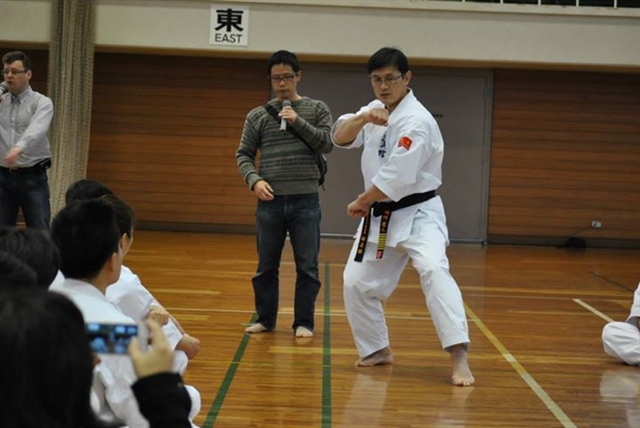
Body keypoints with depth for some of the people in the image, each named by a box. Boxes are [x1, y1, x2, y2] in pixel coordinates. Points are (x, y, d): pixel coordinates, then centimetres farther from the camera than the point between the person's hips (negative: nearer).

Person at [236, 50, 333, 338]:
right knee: (266, 266, 10)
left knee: (307, 266, 3)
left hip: (305, 200, -1)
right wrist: (254, 180, -12)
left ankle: (304, 322, 14)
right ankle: (265, 319, 23)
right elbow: (243, 154, 6)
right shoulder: (257, 116, 6)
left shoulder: (317, 110, 5)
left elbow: (328, 144, -4)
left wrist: (298, 122, -12)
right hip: (270, 201, 1)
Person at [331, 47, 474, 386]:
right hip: (381, 218, 8)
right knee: (356, 283, 8)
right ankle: (378, 350, 28)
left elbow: (396, 179, -24)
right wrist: (363, 118, -23)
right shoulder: (376, 110, 7)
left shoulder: (416, 121, -19)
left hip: (417, 214, -8)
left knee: (434, 270, -29)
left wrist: (360, 203, -9)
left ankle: (459, 359, -33)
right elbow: (340, 138, -2)